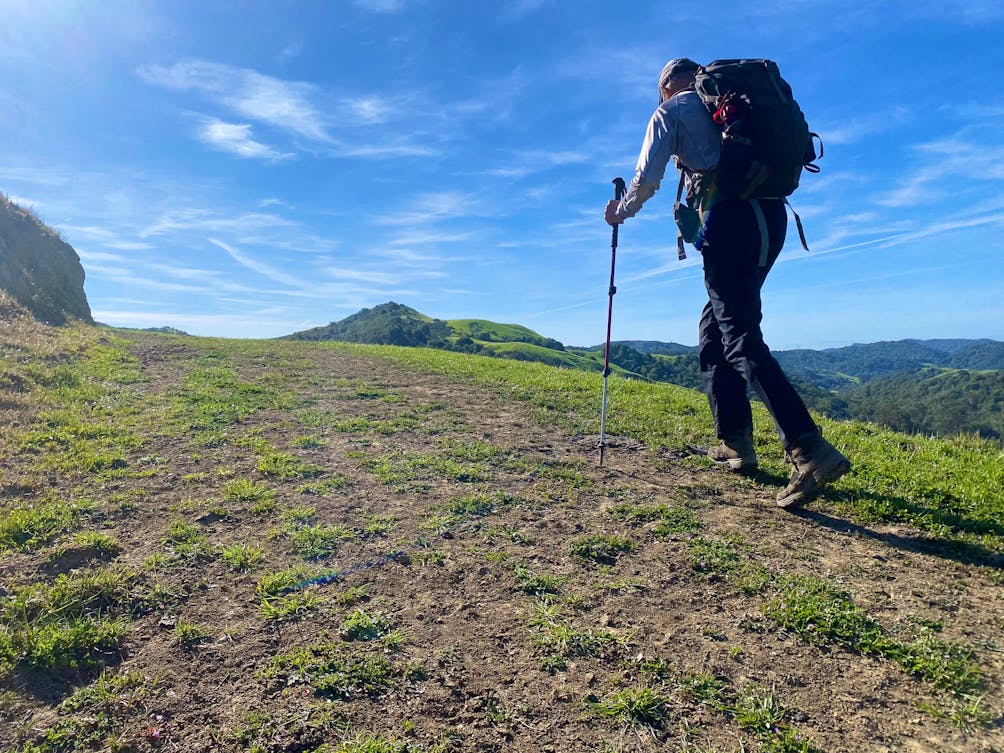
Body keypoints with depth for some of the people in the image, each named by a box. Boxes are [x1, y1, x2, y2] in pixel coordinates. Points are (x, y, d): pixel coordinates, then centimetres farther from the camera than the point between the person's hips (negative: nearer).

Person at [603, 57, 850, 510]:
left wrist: (620, 211, 20)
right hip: (770, 215, 7)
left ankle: (810, 450, -25)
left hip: (729, 217, -7)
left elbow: (647, 180, 2)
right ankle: (735, 442, 13)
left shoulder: (670, 111, 11)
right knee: (714, 327, 14)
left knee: (741, 339, -12)